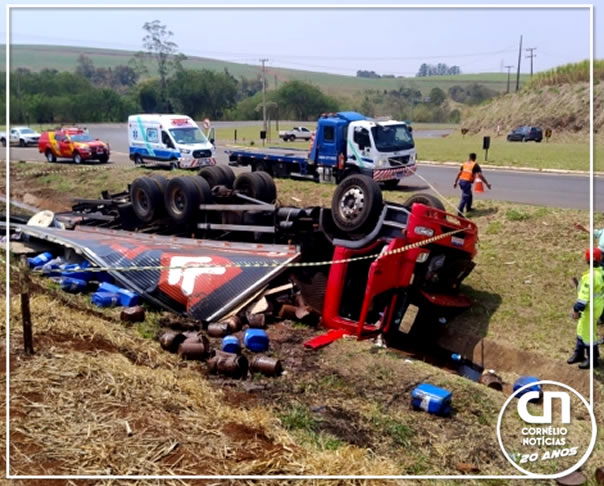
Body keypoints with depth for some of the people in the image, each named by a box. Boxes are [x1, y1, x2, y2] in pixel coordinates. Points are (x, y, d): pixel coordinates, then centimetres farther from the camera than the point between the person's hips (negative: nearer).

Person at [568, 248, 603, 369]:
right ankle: (579, 354, 35)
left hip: (591, 308, -9)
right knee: (581, 330, 21)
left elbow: (584, 296, -26)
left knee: (587, 333, 5)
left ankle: (593, 359, 20)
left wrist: (576, 309, -19)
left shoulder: (590, 276, -29)